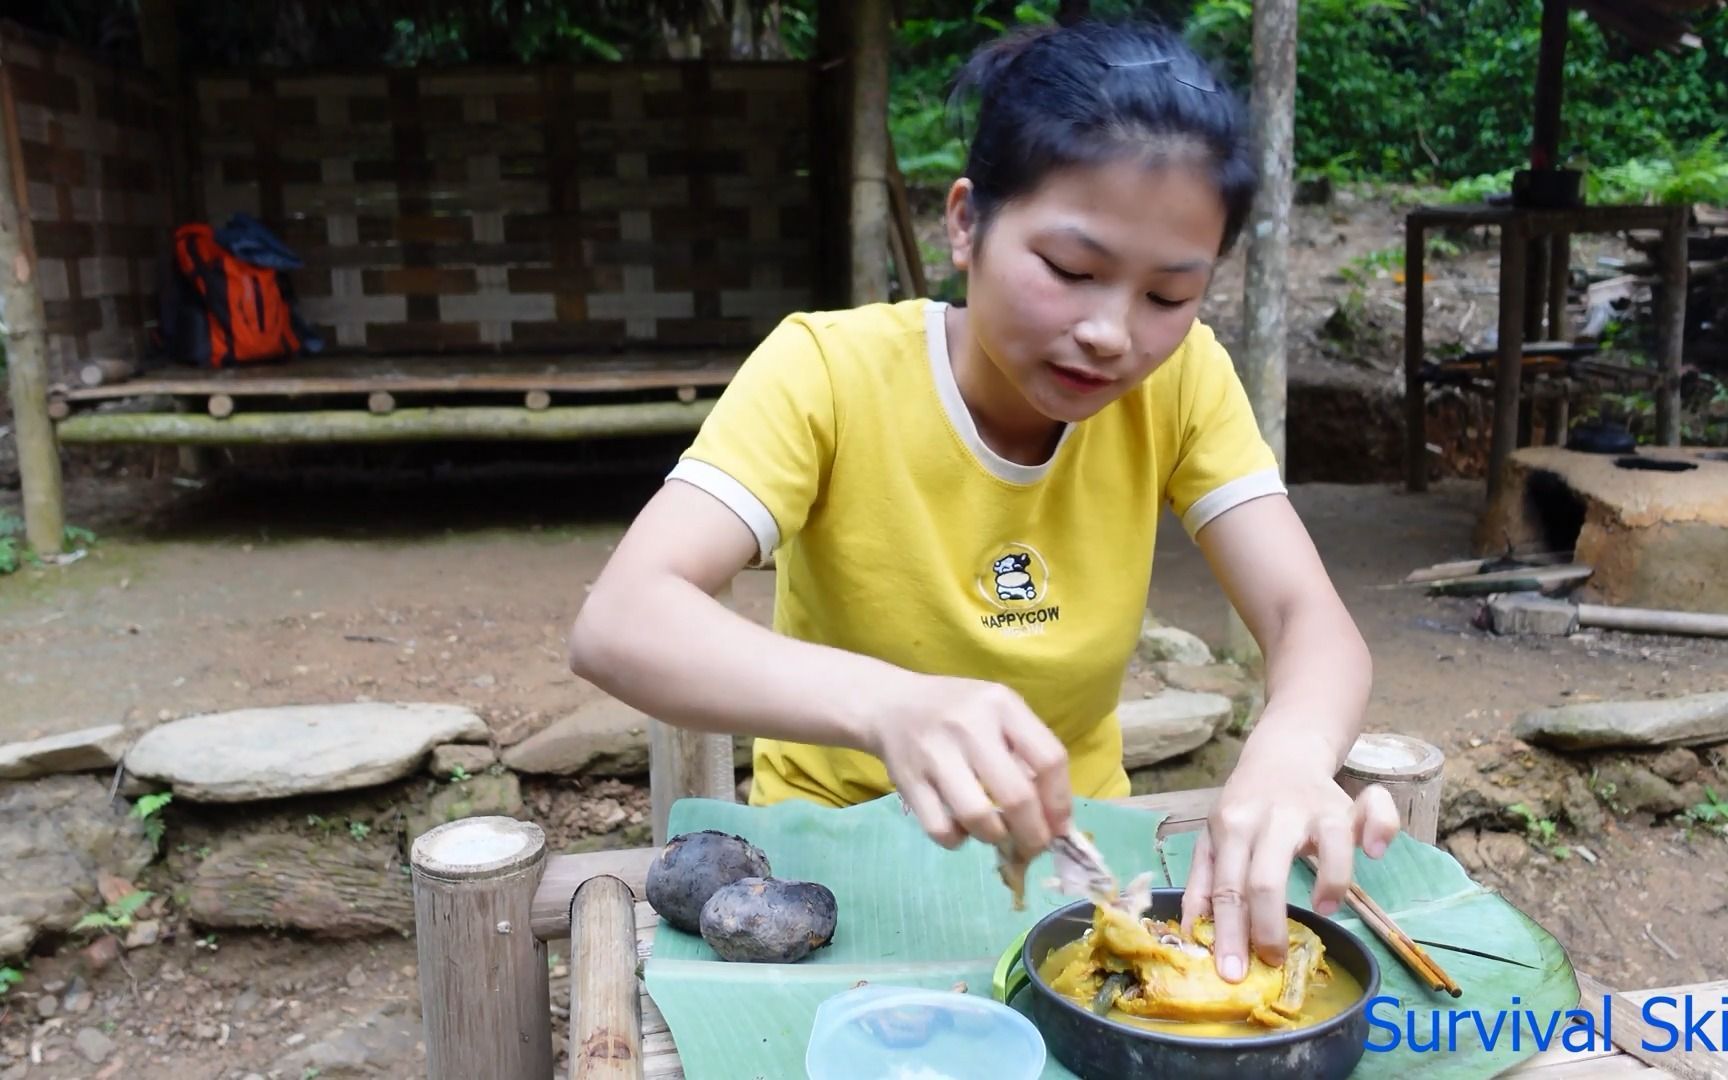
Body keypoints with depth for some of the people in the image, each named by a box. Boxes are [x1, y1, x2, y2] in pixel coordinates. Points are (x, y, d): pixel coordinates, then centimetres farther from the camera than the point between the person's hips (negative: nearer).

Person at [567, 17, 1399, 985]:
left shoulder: (1183, 380, -10)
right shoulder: (829, 372, -20)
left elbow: (1313, 620, -15)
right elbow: (617, 623, -31)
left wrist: (1292, 754, -38)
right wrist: (885, 704, -48)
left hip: (1064, 851, 4)